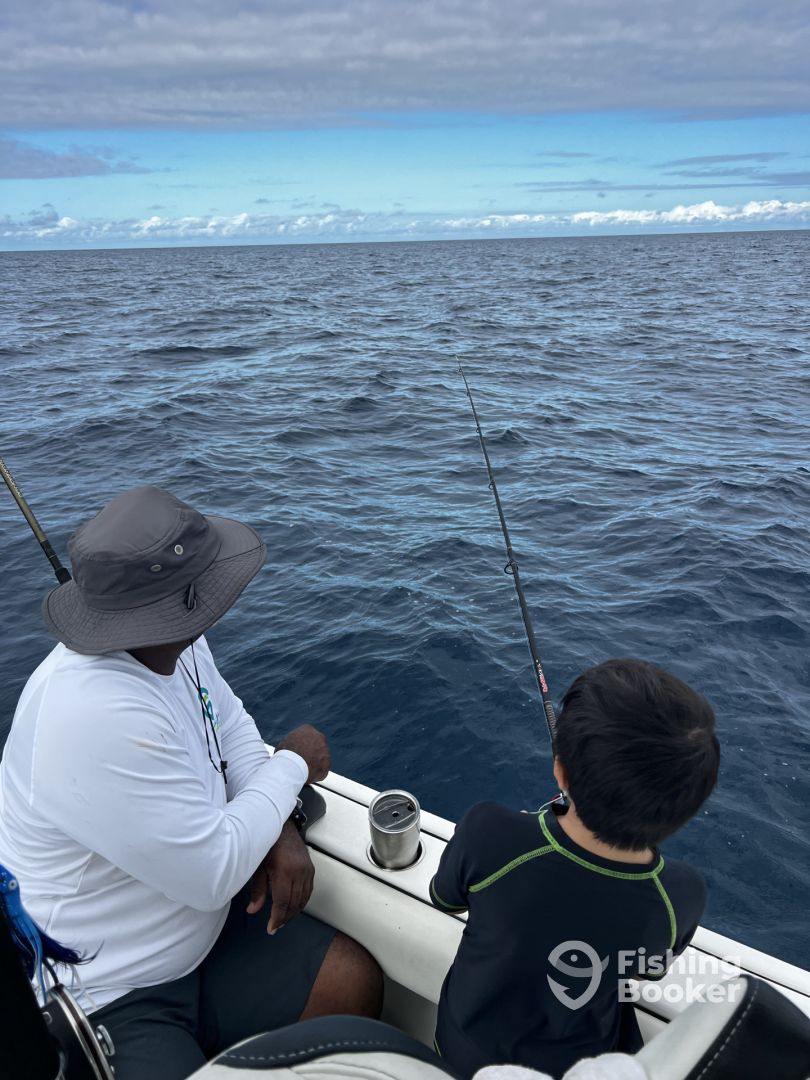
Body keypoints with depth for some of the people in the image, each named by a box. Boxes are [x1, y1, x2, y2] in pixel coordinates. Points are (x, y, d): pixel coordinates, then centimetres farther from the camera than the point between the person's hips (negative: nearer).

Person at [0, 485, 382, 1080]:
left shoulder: (174, 643, -10)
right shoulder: (99, 718, -36)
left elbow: (230, 725, 5)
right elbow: (215, 872, -29)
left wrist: (280, 827, -11)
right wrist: (292, 765, -15)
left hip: (199, 929, 7)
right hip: (110, 1004, -7)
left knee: (355, 981, 0)